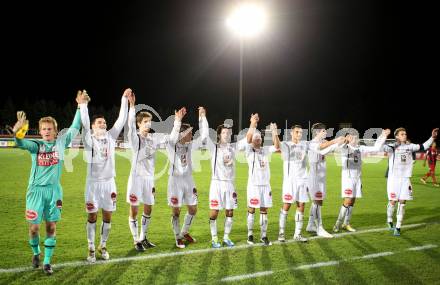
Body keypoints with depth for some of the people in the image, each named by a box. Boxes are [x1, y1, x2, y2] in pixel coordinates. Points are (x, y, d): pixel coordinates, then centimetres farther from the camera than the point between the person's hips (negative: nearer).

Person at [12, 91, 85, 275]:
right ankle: (36, 253, 28)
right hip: (36, 189, -2)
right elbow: (21, 143, -20)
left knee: (51, 227, 4)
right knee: (34, 227, 0)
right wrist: (17, 131, -42)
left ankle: (47, 262, 14)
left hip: (54, 190, 2)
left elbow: (75, 128, 7)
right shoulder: (35, 145, -2)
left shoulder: (61, 142, 3)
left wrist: (81, 107, 4)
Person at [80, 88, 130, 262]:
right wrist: (83, 104, -28)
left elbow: (122, 120, 0)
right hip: (93, 183, -3)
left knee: (107, 217, 9)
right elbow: (84, 123, -18)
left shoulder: (110, 137, 6)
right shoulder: (89, 139, -3)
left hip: (109, 182, 3)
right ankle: (91, 249, 14)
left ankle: (103, 246, 24)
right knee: (92, 216, 3)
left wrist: (125, 100, -5)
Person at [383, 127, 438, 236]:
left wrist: (432, 137, 4)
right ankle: (389, 220, 30)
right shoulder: (392, 147, -9)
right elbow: (382, 147, -29)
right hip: (394, 179, -4)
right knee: (393, 202, 3)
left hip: (405, 179, 4)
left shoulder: (410, 146, 6)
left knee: (402, 203, 3)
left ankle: (398, 227, 10)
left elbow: (423, 146, 13)